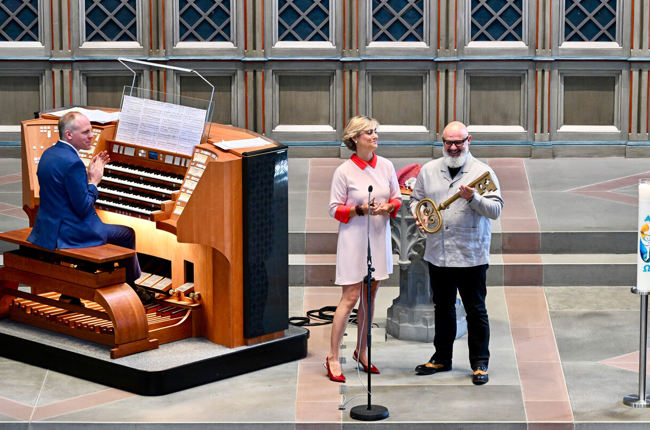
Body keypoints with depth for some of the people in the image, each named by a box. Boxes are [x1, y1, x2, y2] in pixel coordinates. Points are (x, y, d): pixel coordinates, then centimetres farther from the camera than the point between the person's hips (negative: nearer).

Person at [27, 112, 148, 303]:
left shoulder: (49, 154, 6)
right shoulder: (72, 163, -24)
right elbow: (84, 208, -21)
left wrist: (89, 172, 10)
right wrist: (94, 181, -8)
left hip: (47, 228, 10)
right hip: (68, 233, -10)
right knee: (127, 234, 9)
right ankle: (130, 286, 29)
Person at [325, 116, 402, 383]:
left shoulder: (386, 166, 4)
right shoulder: (344, 171, -9)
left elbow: (397, 199, 12)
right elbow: (335, 209, -5)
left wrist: (388, 207, -9)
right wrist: (360, 210, -19)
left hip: (379, 238, 5)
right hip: (354, 238, -5)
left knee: (370, 296, 11)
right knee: (350, 297, -7)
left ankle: (361, 351, 23)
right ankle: (333, 357, -1)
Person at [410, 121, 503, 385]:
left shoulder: (482, 172, -3)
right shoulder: (429, 170, 9)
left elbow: (496, 210, -8)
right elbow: (416, 199, 18)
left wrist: (473, 198, -24)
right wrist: (418, 214, -3)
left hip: (472, 256, -4)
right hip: (437, 254, 4)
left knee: (476, 310, 0)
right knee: (443, 308, 15)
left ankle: (480, 364, 8)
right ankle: (442, 358, 26)